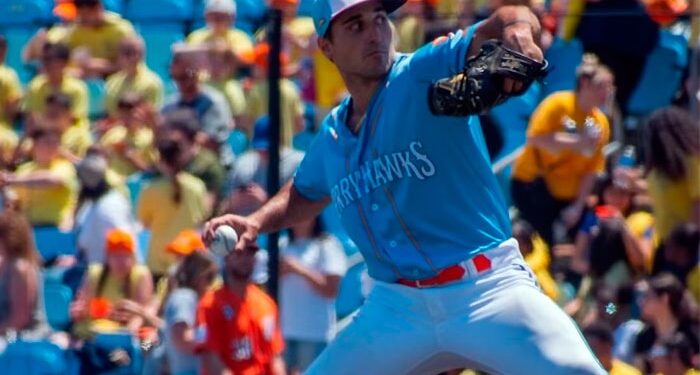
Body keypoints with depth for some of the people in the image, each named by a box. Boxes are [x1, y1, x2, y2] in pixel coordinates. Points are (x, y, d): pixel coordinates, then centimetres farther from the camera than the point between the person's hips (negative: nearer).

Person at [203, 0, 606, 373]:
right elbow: (306, 192, 32)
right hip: (396, 306, 6)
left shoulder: (427, 74, -7)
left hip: (488, 292, -5)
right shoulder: (333, 136, 11)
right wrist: (256, 222, 13)